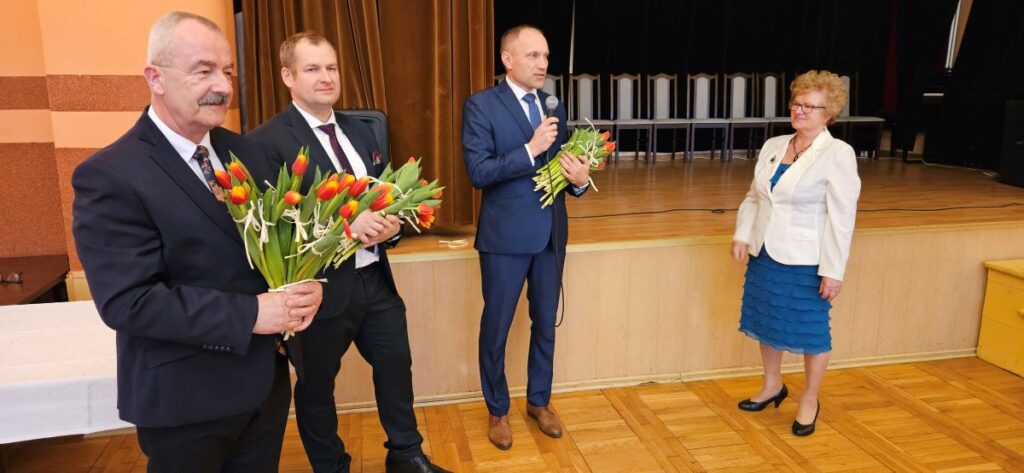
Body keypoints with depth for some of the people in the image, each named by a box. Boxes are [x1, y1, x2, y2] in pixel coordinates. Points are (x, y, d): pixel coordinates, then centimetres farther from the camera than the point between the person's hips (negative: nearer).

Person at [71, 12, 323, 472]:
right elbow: (127, 300, -22)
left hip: (266, 380, 6)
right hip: (185, 403, -6)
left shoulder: (245, 151, 4)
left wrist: (304, 283, -13)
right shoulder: (110, 176, -17)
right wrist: (250, 314, -26)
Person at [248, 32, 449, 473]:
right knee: (316, 387, 14)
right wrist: (344, 226, -26)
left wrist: (390, 224, -8)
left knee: (396, 367, 19)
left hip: (376, 279, 7)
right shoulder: (267, 141, -14)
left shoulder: (359, 131, 9)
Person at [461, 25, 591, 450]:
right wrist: (530, 149, -23)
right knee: (496, 327, 9)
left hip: (551, 233, 5)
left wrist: (580, 179, -11)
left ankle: (539, 401, 36)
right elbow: (478, 172, -17)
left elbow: (563, 166, 11)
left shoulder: (555, 107, 8)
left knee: (545, 324, 16)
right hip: (505, 235, -5)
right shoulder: (481, 105, -8)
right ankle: (497, 410, 29)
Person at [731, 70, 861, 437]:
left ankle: (809, 401, 27)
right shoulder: (772, 146, 7)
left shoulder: (838, 154, -11)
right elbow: (753, 197, 14)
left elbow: (842, 218, -14)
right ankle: (773, 386, 38)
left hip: (805, 261, -6)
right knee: (766, 322, 17)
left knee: (809, 330, 7)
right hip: (765, 254, 6)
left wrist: (833, 270, -16)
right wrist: (742, 235, 2)